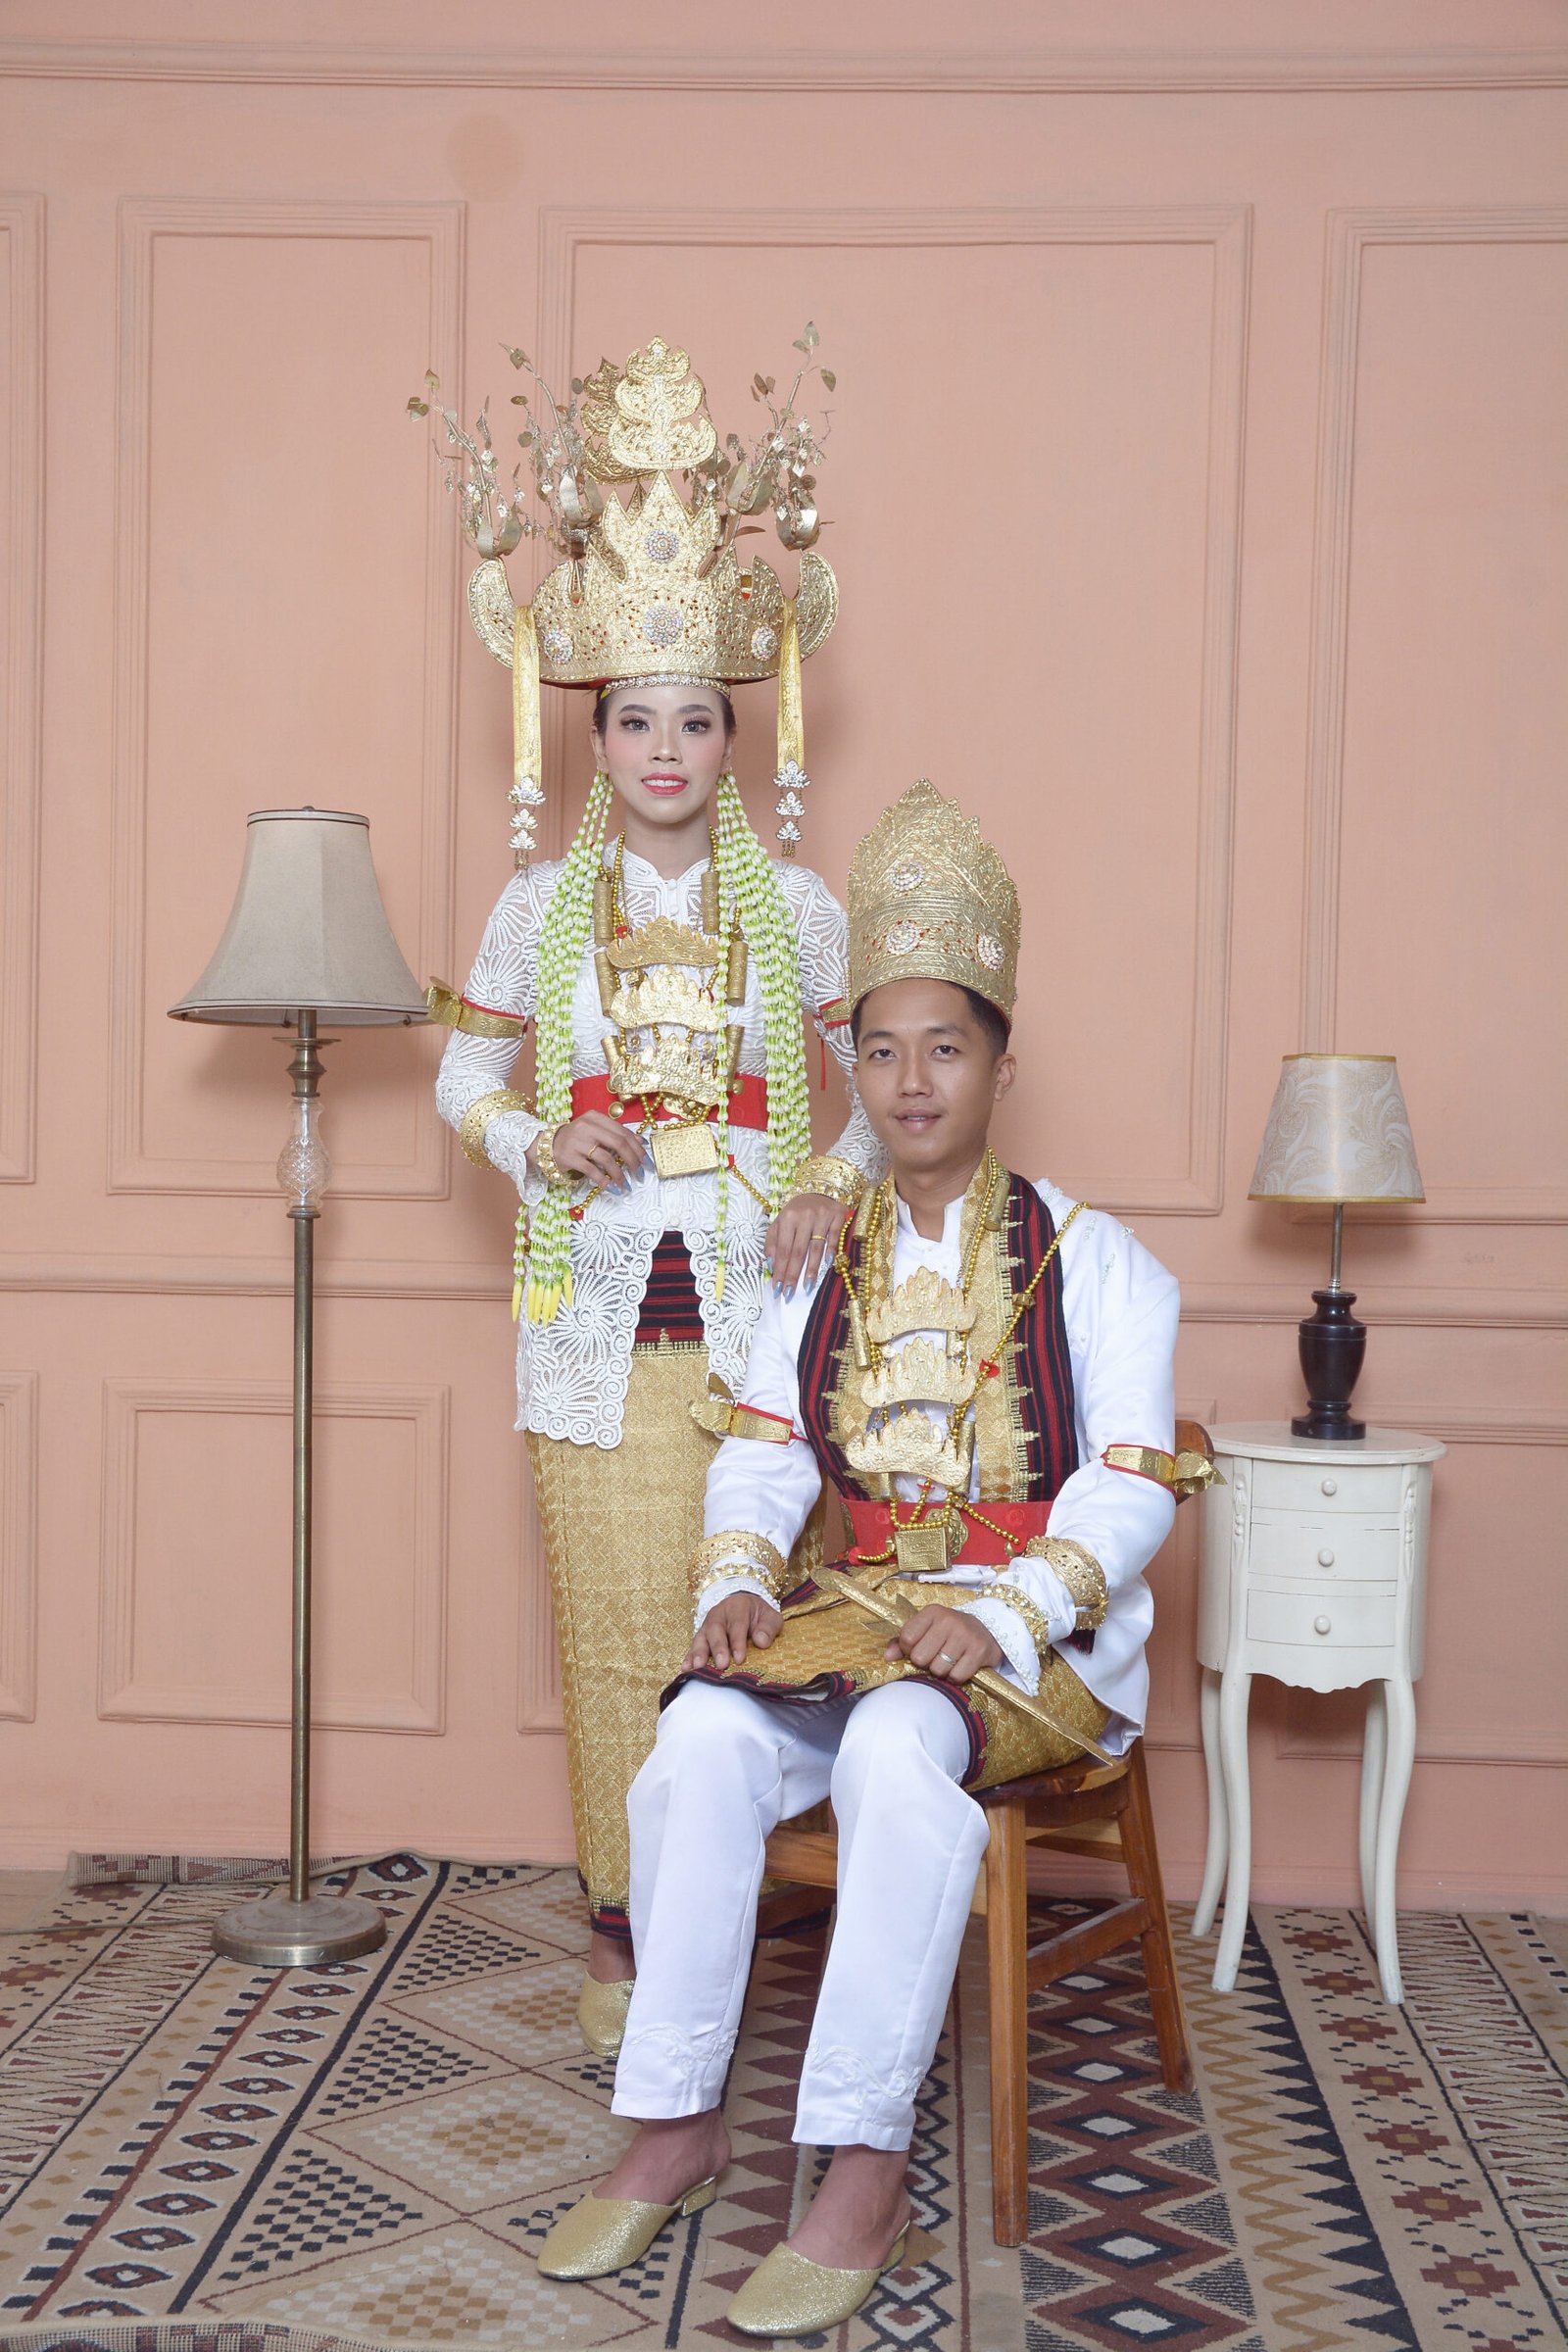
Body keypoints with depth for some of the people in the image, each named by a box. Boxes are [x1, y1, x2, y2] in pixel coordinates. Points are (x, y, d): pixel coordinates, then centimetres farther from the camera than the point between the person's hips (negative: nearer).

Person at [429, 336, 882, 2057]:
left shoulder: (796, 907, 5)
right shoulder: (540, 905, 7)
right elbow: (462, 1078, 13)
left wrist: (837, 1186, -9)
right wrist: (535, 1146, -7)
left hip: (755, 1302, 0)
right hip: (595, 1308, 1)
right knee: (612, 1625, 1)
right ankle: (625, 1932, 14)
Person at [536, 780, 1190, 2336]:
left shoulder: (1090, 1261, 2)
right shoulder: (819, 1267, 14)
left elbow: (1130, 1483, -7)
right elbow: (764, 1453, 8)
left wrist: (1005, 1618, -23)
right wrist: (737, 1581, -14)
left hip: (1042, 1636, -3)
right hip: (857, 1613, 4)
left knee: (897, 1747, -35)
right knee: (706, 1735, -26)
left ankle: (865, 2179, -29)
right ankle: (674, 2129, -15)